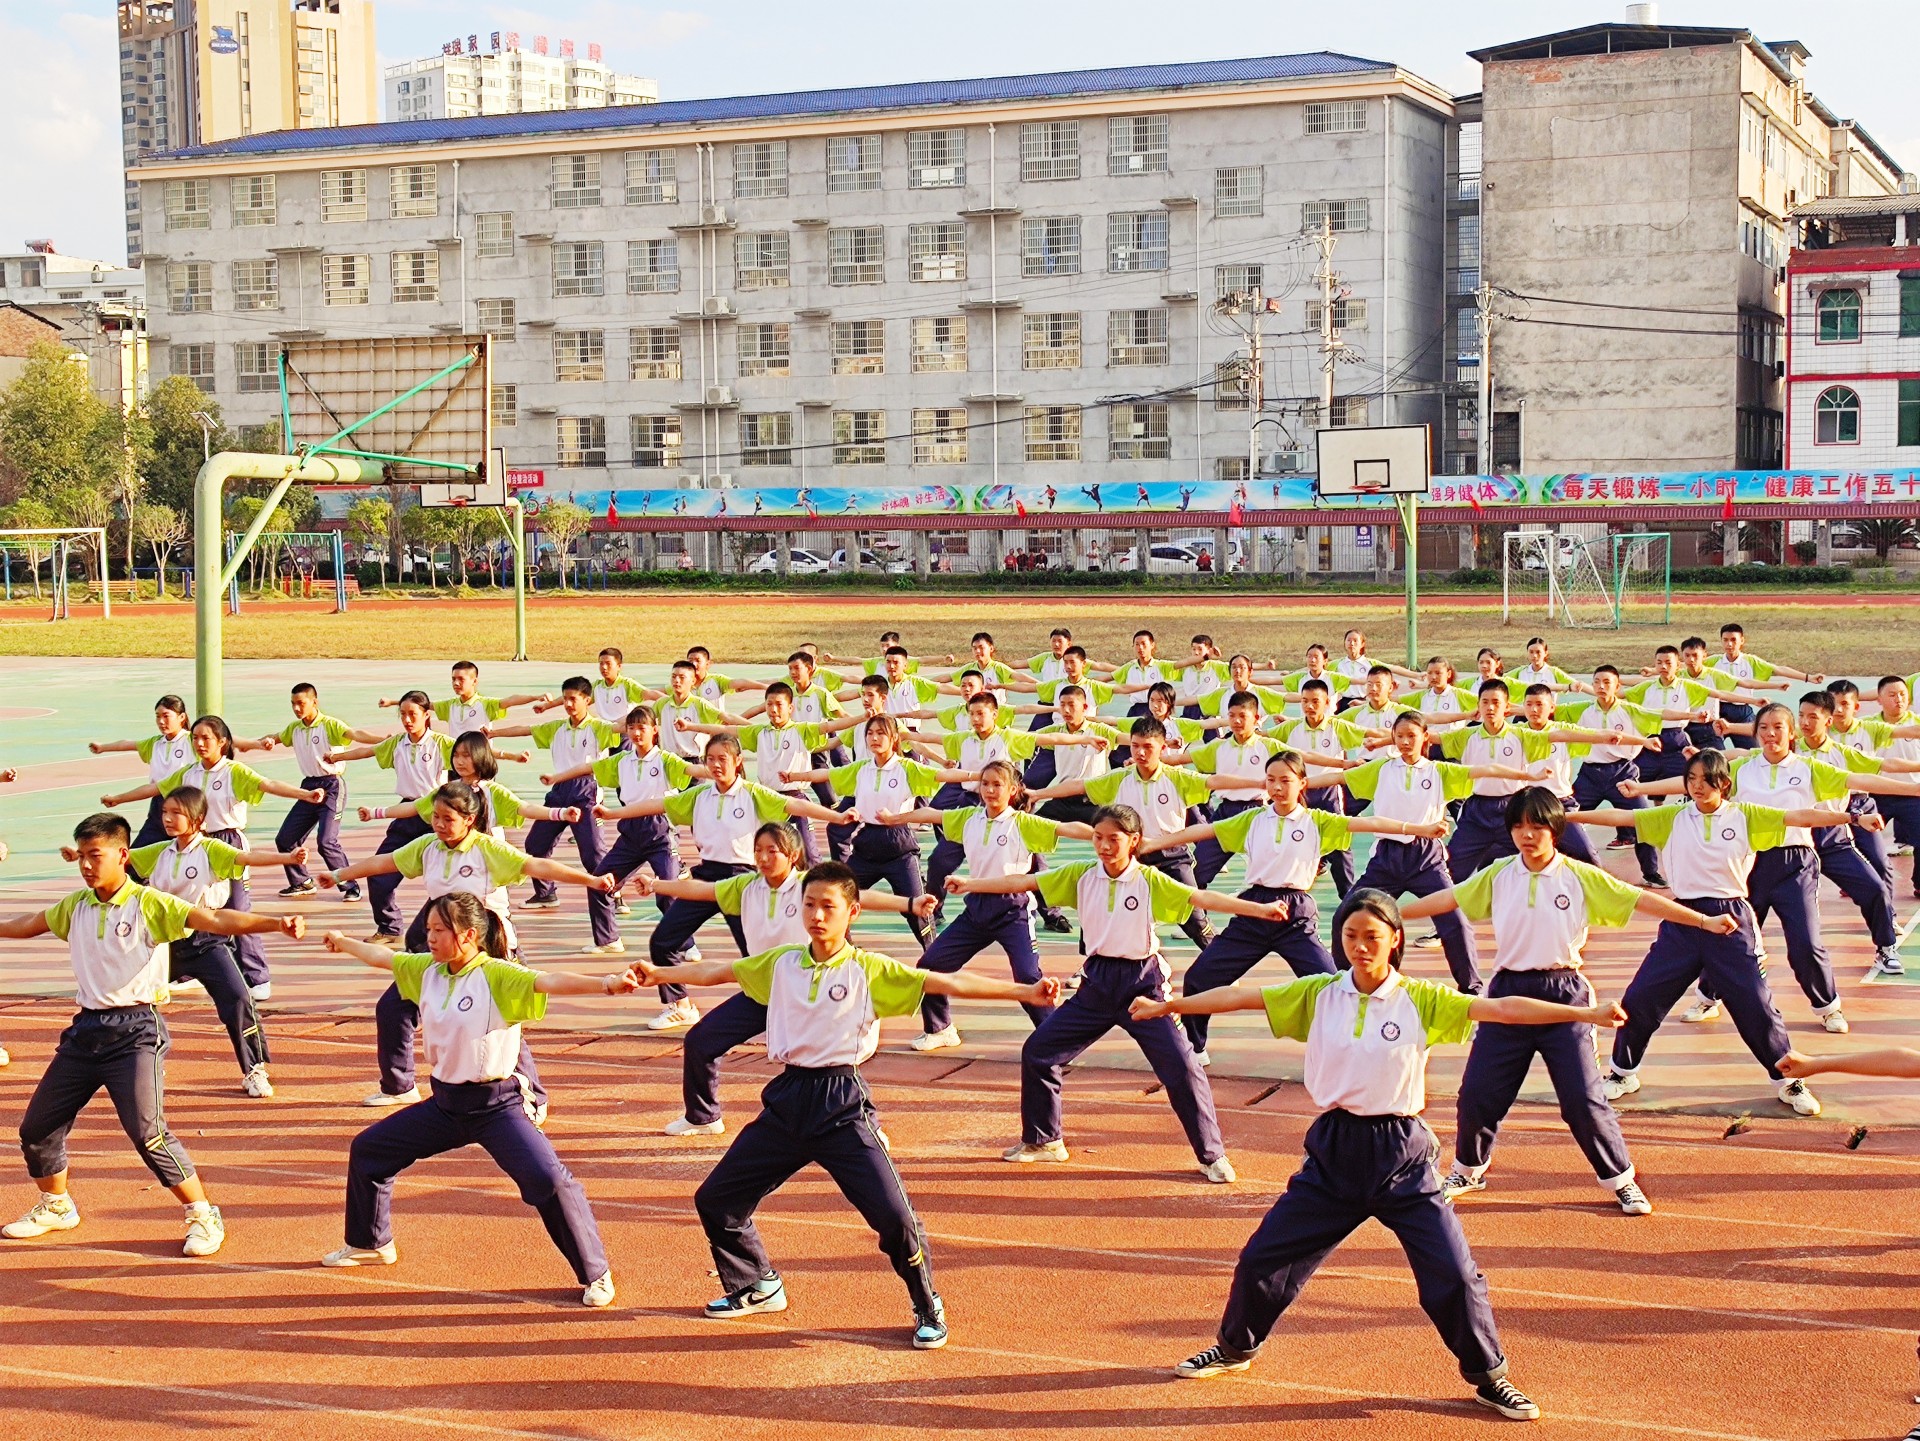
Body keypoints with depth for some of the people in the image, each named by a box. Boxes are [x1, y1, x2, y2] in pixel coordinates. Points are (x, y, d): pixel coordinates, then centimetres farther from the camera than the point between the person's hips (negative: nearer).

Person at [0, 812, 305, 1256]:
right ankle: (55, 1207, 37)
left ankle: (204, 1216, -1)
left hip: (135, 1031, -7)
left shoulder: (150, 904, -9)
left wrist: (276, 923, -35)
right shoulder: (75, 906, 9)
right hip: (86, 1030, 7)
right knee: (37, 1126, 12)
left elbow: (214, 920, -21)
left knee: (148, 1132, -17)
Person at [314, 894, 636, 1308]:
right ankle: (371, 1244, 39)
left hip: (496, 1105, -7)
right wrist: (343, 943, 36)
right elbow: (381, 957, 19)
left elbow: (550, 981, -35)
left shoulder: (497, 975, -19)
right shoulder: (427, 969, 2)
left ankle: (596, 1275, -7)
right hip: (445, 1103, 8)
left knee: (549, 1181, -23)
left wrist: (607, 983, -52)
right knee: (368, 1150, 16)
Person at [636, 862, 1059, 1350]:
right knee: (715, 1199, 9)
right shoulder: (781, 962, 8)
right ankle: (759, 1286, 33)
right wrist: (657, 973, 12)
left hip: (843, 1105, -4)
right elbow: (718, 972, 17)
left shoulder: (870, 970, -4)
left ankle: (928, 1308, 10)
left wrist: (1025, 991, -18)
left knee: (894, 1215, -15)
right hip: (787, 1099, 5)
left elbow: (946, 983, -11)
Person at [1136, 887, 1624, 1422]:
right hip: (1334, 1150, 2)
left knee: (1454, 1273, -7)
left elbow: (1501, 1008, -14)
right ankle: (1235, 1348, 34)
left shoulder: (1421, 999, -6)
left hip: (1402, 1156, -2)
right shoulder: (1318, 994, 1)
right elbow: (1242, 996, -1)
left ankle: (1489, 1378, 16)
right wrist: (1168, 1005, -5)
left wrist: (1584, 1013, -22)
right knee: (1263, 1257, 8)